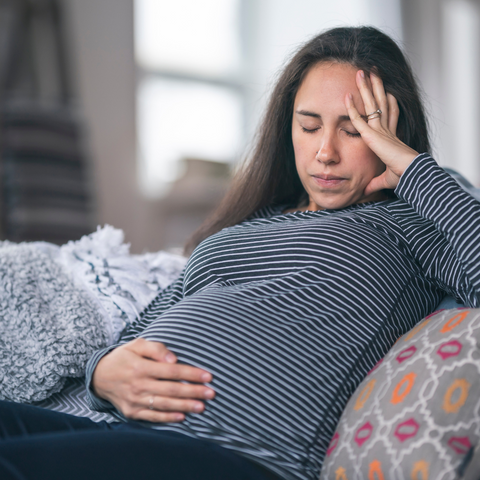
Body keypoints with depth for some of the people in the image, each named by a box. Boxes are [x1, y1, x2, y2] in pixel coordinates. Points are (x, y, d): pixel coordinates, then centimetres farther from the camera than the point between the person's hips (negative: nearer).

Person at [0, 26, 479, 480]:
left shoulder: (408, 219, 12)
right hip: (123, 432, 6)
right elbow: (135, 336, 25)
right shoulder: (246, 224, 28)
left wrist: (412, 164, 1)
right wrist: (105, 374, 1)